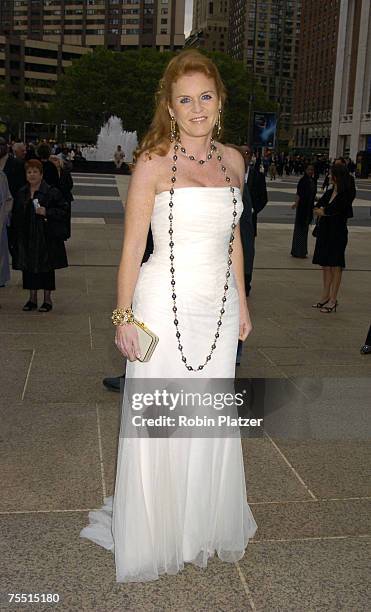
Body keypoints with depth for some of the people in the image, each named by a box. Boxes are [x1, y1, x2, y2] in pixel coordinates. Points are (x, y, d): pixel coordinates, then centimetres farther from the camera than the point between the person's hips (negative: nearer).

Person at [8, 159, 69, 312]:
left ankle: (47, 299, 13)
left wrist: (47, 212, -20)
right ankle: (32, 299, 19)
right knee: (29, 267, 8)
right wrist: (13, 239, 8)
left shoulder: (52, 192, -5)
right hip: (26, 239, 5)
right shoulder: (21, 194, 10)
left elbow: (64, 210, -7)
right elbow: (15, 217, 13)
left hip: (46, 238, -5)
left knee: (46, 268, 2)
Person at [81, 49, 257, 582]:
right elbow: (132, 247, -8)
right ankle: (154, 536, 28)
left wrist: (242, 303, 15)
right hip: (166, 303, -5)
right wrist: (124, 316, -11)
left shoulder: (233, 160, 8)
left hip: (218, 306, 5)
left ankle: (207, 524, 36)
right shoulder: (153, 163, -8)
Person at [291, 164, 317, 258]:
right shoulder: (303, 180, -13)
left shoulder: (314, 181, 8)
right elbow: (299, 194, -20)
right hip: (302, 207, -8)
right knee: (299, 228, -3)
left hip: (309, 208, 8)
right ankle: (298, 251, 1)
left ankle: (302, 251, 23)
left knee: (305, 229, 14)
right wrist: (296, 203, -33)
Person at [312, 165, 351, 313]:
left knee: (335, 266, -2)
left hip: (337, 234, -8)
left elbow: (332, 210, -19)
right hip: (325, 232, 8)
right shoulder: (329, 193, 12)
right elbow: (317, 208, 4)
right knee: (325, 265, 11)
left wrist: (321, 211, -2)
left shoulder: (345, 195, -11)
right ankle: (326, 296, 19)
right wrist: (323, 211, -15)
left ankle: (333, 300, 2)